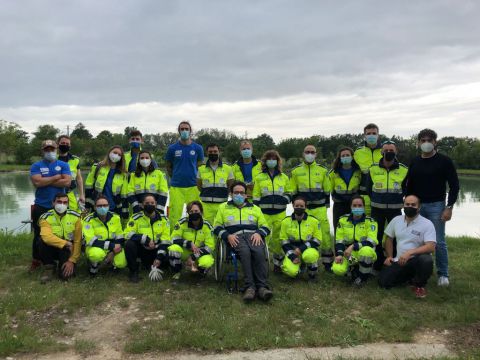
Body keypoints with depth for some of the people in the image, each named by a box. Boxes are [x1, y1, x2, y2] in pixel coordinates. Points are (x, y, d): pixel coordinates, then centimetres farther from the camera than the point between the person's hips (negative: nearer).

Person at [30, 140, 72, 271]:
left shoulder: (64, 165, 3)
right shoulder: (36, 166, 1)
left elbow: (67, 182, -12)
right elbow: (37, 182, -17)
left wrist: (46, 181, -11)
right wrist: (56, 177, -11)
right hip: (41, 207, 0)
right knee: (39, 235, 9)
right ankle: (36, 260, 24)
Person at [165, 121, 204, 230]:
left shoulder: (197, 148, 6)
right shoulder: (172, 148, 4)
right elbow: (168, 167, 13)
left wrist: (192, 176, 9)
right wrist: (176, 178, 11)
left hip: (193, 186, 1)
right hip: (176, 187, 0)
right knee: (175, 214, -1)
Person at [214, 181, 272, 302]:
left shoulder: (255, 208, 28)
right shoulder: (223, 207, 25)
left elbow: (265, 226, 21)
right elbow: (217, 227, 17)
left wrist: (258, 233, -3)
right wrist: (227, 235, -4)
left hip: (253, 235, 2)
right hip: (235, 237, -1)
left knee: (260, 252, -34)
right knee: (245, 252, -37)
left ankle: (261, 287, -33)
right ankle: (250, 287, -38)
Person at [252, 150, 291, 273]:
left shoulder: (284, 177, 11)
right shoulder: (259, 178, 5)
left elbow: (288, 193, 18)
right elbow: (256, 197, 6)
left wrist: (285, 199, -4)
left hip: (280, 213, 2)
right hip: (264, 213, -2)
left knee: (278, 238, 6)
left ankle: (278, 263, 20)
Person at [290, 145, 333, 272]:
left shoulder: (323, 170, 6)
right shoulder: (296, 171, 5)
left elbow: (327, 190, 10)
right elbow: (293, 191, 9)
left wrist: (326, 206, 7)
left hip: (319, 208, 0)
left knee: (324, 232, -2)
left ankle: (328, 261, 11)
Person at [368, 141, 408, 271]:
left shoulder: (403, 170, -2)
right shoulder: (373, 169, -1)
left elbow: (406, 189, 9)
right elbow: (369, 188, 10)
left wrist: (398, 200, 4)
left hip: (395, 209, -1)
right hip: (377, 209, 1)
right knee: (377, 236, 8)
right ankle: (378, 265, 20)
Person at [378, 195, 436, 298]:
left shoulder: (427, 224, -11)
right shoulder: (396, 220, 4)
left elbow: (431, 247, -23)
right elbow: (389, 239, 18)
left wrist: (409, 252, -33)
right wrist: (389, 256, 7)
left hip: (417, 260, -4)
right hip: (399, 261, 4)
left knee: (426, 260, -39)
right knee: (383, 281, -13)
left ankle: (419, 284, -6)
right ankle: (409, 275, 17)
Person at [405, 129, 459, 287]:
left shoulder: (444, 161, -3)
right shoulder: (415, 162, 9)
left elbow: (454, 185, -4)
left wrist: (449, 207, -12)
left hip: (436, 206, -4)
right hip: (417, 206, 4)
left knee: (439, 242, -2)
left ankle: (443, 274, 13)